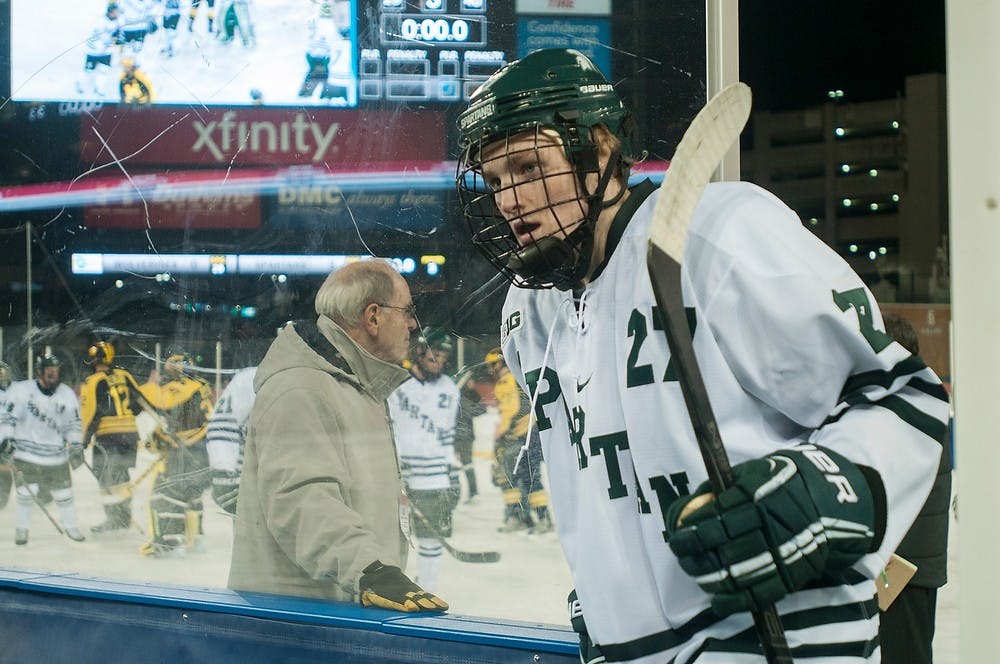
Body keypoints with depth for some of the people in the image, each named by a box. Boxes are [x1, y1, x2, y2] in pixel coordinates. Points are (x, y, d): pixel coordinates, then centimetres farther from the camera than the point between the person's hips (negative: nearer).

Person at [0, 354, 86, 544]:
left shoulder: (67, 394, 0)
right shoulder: (21, 390, -8)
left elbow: (73, 423, 6)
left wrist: (76, 446, -1)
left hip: (56, 456, 2)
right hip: (26, 454, -2)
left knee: (64, 494, 8)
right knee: (26, 493, -3)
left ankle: (71, 526, 26)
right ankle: (21, 529, 15)